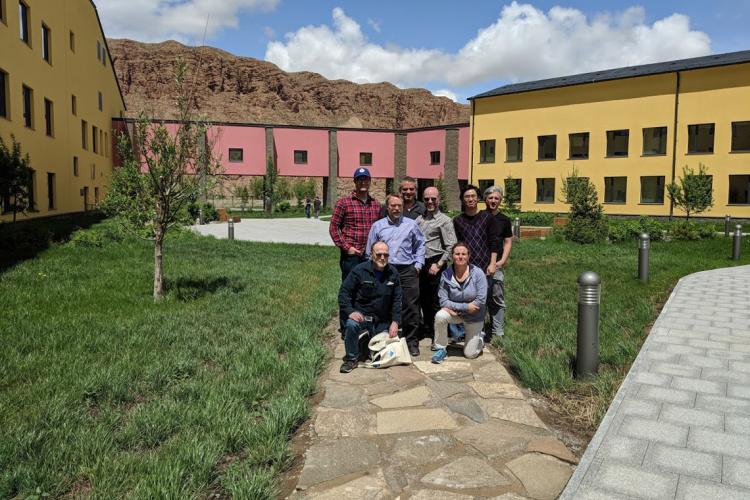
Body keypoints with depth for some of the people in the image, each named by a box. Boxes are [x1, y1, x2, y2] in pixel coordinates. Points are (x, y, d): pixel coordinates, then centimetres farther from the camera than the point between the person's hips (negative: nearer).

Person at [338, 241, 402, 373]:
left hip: (383, 321, 4)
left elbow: (397, 299, 5)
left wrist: (395, 321, -5)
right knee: (351, 325, -35)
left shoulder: (393, 273, 1)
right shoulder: (359, 271, -10)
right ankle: (351, 359, -13)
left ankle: (369, 338, 34)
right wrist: (350, 311, -23)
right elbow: (344, 292, -8)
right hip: (362, 315, -3)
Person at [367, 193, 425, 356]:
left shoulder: (411, 225, 10)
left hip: (407, 271, 0)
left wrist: (418, 263, 7)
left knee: (411, 307, -2)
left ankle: (412, 342, 8)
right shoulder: (378, 226, 10)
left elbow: (420, 245, 16)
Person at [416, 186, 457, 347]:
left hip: (435, 264, -5)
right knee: (423, 299, 13)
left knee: (435, 302, -2)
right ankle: (427, 331, 28)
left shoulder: (445, 220, -3)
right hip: (420, 264, 5)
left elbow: (451, 247, -9)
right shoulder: (419, 219, 13)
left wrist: (439, 265, -14)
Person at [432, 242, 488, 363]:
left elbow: (481, 301, -21)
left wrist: (454, 307, -19)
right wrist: (465, 306, -24)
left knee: (470, 354, 1)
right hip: (454, 313, 1)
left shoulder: (478, 273, -19)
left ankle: (479, 338, 37)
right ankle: (441, 349, -11)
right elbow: (443, 301, -15)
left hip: (474, 318, -1)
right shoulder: (446, 275, -15)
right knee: (440, 316, -33)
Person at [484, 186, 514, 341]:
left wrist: (502, 261, -6)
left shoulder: (504, 220, 7)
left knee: (497, 300, 1)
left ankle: (498, 333, 6)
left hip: (496, 265, -1)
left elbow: (508, 242, 7)